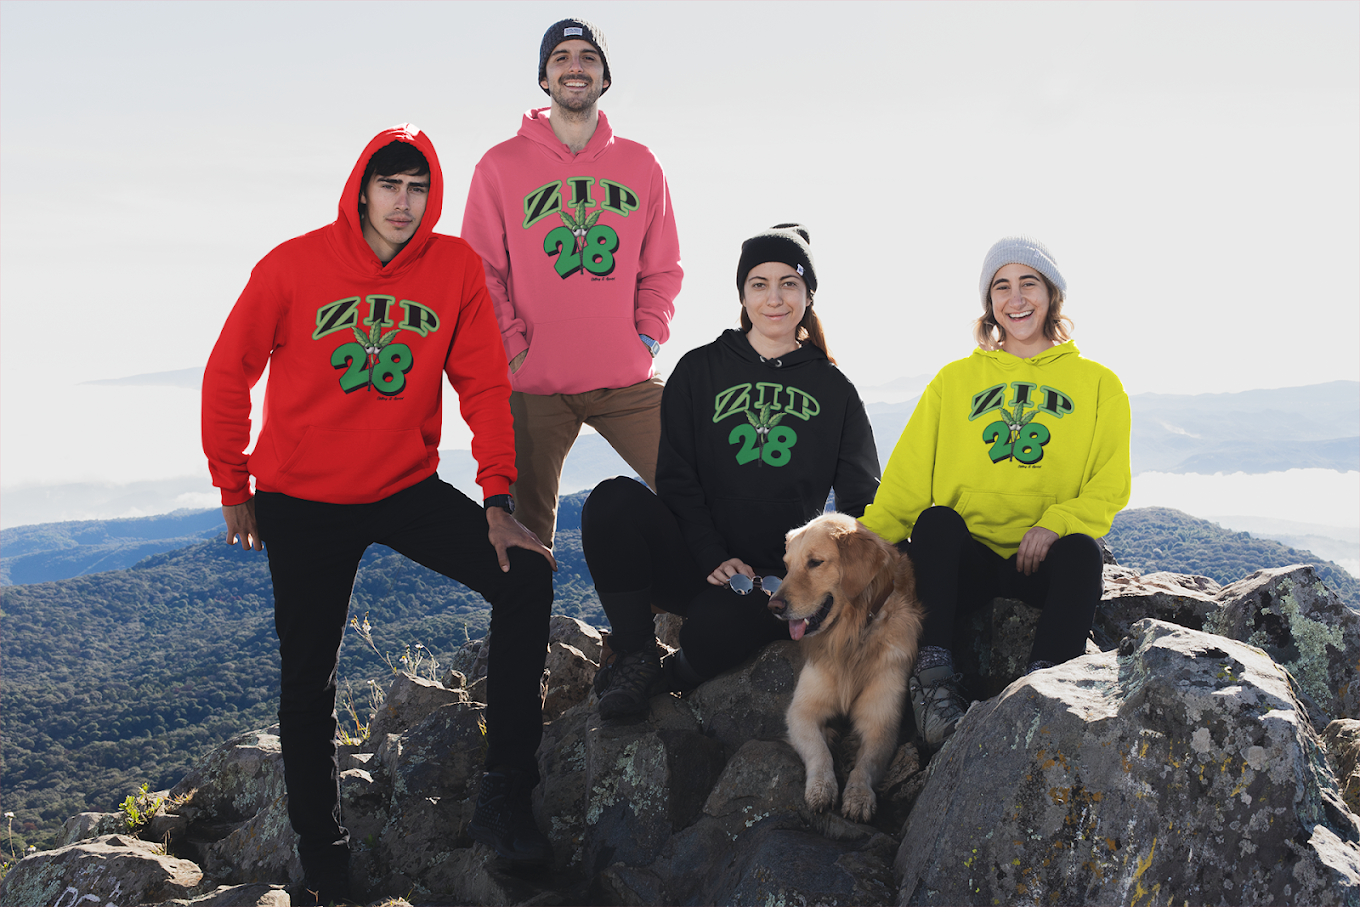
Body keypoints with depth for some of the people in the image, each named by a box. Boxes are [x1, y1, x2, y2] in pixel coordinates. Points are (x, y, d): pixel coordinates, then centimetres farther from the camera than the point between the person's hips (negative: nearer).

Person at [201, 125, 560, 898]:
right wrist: (234, 488, 4)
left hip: (407, 487, 2)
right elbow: (228, 375, -1)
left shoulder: (456, 266, -7)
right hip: (302, 500, -1)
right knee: (310, 680, 5)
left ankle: (506, 796, -8)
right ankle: (323, 852, 25)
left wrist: (498, 501, -12)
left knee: (525, 579, -17)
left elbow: (484, 385, -5)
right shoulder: (293, 266, -11)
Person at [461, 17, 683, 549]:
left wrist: (649, 336, 1)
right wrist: (511, 346, -6)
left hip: (628, 381, 2)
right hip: (533, 384, -1)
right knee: (529, 529, 5)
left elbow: (663, 267, 14)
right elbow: (479, 271, 3)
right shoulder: (501, 165, 5)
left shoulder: (640, 165, 11)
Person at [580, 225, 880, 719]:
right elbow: (676, 479, 1)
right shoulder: (699, 371, 9)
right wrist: (714, 559, -14)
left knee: (714, 629, -35)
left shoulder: (833, 389, 12)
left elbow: (862, 502, 10)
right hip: (695, 566, 1)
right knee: (615, 499, -28)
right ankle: (634, 658, -12)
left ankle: (678, 676, 2)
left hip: (780, 579, -1)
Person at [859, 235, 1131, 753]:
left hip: (1046, 560, 0)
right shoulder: (956, 380, 17)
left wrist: (1055, 523, -16)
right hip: (965, 560, 1)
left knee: (1081, 550, -32)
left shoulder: (1097, 384, 15)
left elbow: (1109, 488, 5)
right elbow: (907, 478, 7)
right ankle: (933, 674, -28)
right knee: (937, 521, -31)